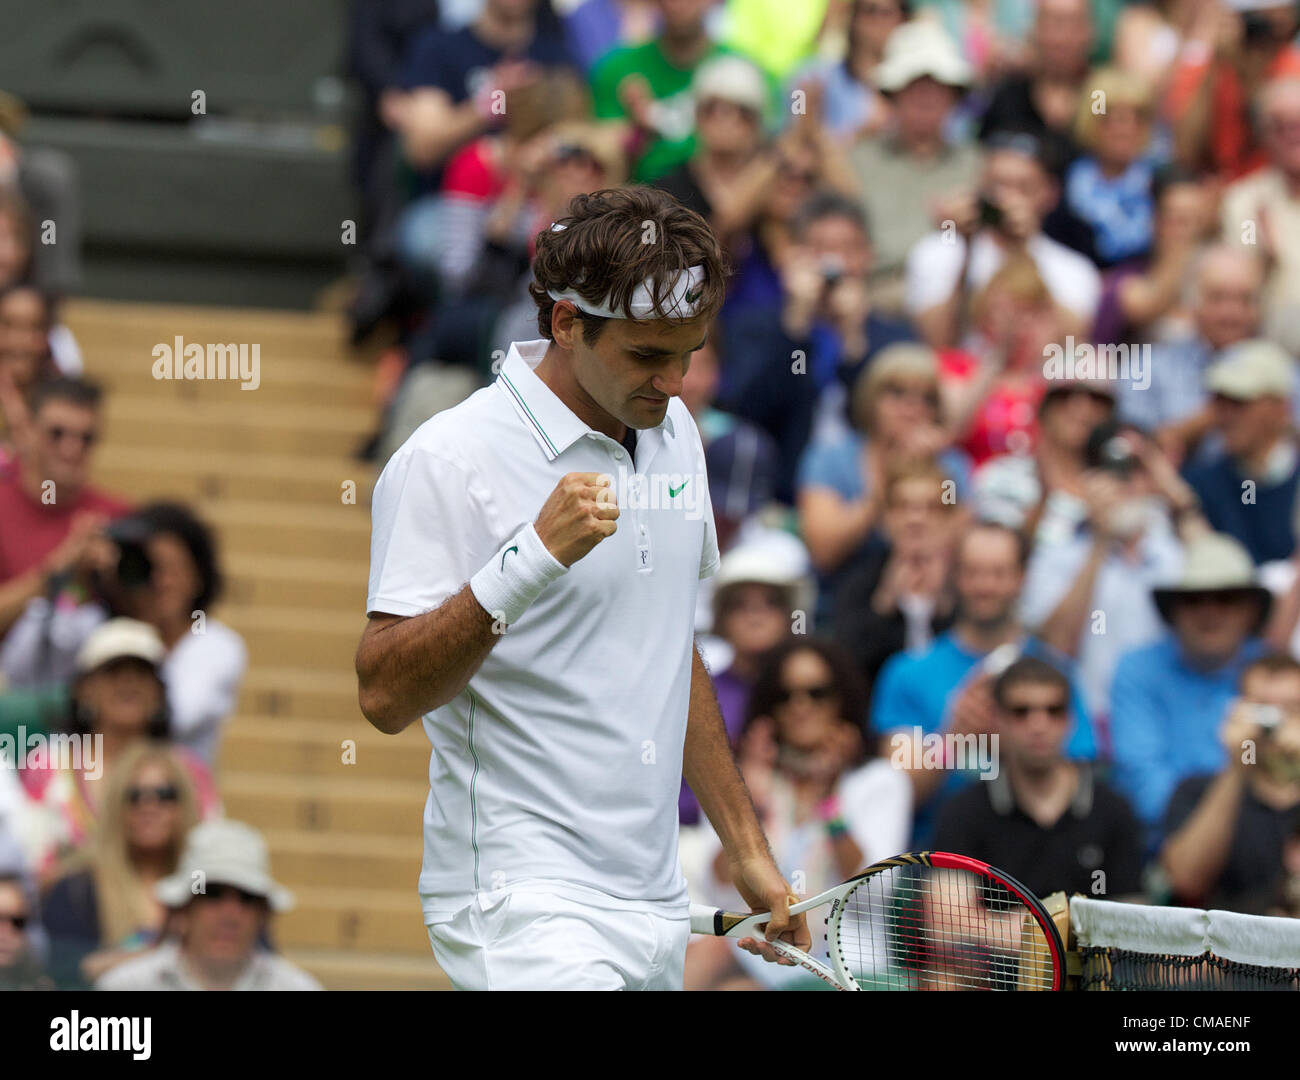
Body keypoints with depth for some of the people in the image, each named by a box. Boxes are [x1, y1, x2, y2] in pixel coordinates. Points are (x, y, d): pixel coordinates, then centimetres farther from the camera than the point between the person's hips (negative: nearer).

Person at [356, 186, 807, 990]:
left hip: (657, 909, 8)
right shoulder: (450, 461, -10)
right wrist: (532, 559, -26)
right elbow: (385, 695, -17)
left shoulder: (673, 433, 13)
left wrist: (748, 849, 24)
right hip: (524, 904, -8)